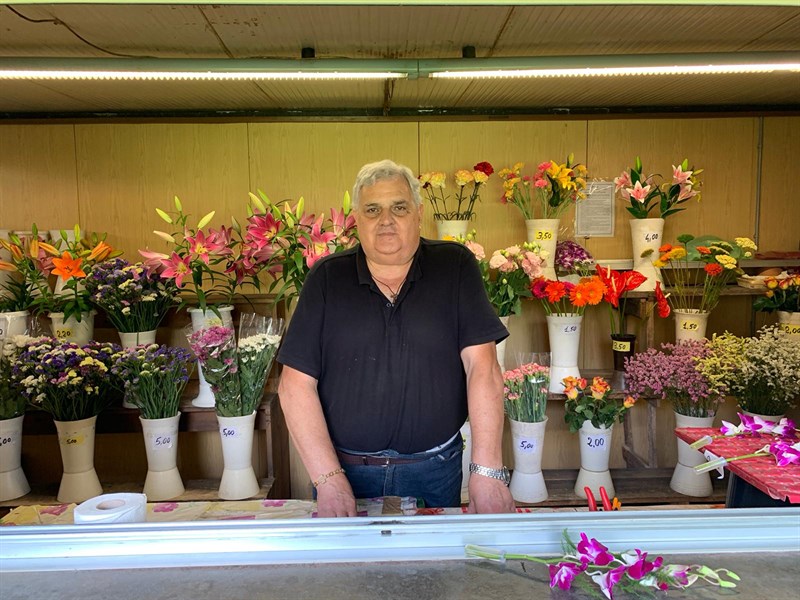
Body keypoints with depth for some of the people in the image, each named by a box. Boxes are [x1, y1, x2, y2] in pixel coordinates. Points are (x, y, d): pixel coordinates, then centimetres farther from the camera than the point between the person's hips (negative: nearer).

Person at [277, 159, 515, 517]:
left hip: (435, 470, 0)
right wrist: (328, 478, -13)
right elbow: (296, 383, -6)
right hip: (345, 469, 1)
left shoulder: (455, 267, -3)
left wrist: (487, 471, -17)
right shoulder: (327, 278, -2)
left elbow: (482, 367, -10)